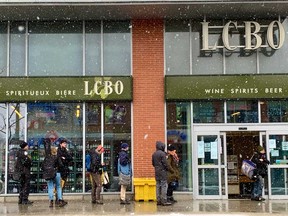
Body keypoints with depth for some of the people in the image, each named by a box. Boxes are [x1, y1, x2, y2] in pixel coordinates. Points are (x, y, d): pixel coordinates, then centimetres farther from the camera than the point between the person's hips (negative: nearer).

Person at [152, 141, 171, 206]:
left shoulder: (154, 154, 10)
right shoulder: (162, 153, -13)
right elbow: (165, 163, -15)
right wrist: (167, 169, 0)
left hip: (157, 172, 7)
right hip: (162, 171, -7)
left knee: (158, 186, 10)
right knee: (164, 186, -4)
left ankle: (158, 201, 12)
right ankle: (164, 201, -6)